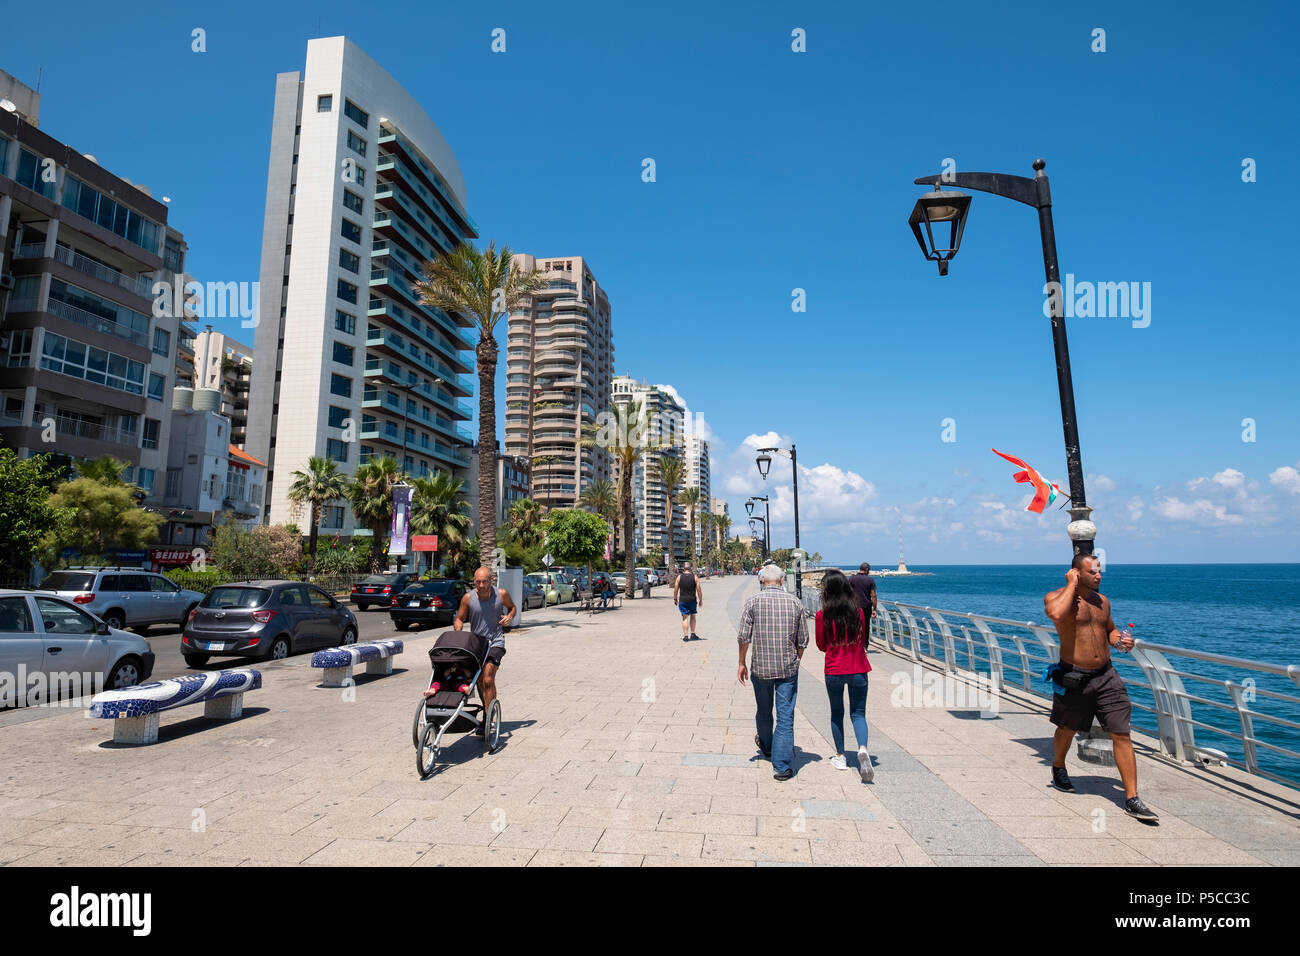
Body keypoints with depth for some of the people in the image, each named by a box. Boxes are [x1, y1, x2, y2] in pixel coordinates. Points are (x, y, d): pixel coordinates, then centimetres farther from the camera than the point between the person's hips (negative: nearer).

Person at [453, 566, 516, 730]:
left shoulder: (502, 594, -5)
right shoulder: (468, 598, -4)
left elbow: (512, 607, 15)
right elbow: (459, 619, 7)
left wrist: (510, 616, -6)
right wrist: (458, 632, -13)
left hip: (495, 642, -3)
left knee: (488, 679, -18)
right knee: (479, 680, 14)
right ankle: (488, 708, 38)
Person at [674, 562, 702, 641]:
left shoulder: (679, 577, -2)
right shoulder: (694, 577, -2)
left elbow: (675, 589, -1)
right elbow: (699, 590, -3)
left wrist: (675, 599, 12)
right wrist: (700, 600, 6)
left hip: (682, 600, 0)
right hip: (692, 600, 0)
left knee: (685, 618, 2)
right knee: (692, 617, 17)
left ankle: (685, 636, -2)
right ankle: (692, 634, 15)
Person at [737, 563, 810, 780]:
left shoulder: (754, 601, -5)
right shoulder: (795, 602, 0)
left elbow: (743, 637, -7)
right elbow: (803, 640, 3)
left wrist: (742, 664, 5)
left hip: (761, 667, 0)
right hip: (788, 668, 0)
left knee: (764, 712, 21)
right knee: (785, 717, 4)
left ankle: (767, 747, 44)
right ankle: (782, 766, 3)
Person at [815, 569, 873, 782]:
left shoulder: (823, 615, -11)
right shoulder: (858, 611, -3)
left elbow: (821, 646, 0)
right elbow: (863, 640, 9)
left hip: (834, 672, -1)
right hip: (858, 670, 1)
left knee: (837, 713, 16)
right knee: (858, 713, 10)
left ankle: (840, 757, 24)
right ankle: (863, 749, -14)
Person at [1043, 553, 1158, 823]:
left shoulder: (1102, 600, 9)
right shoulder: (1057, 596, -12)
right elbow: (1056, 614, -36)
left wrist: (1120, 640, 1)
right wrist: (1071, 585, -23)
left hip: (1106, 676, 5)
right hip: (1074, 678, -4)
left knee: (1122, 734, -2)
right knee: (1067, 730, 16)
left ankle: (1132, 799, 4)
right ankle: (1058, 769, 43)